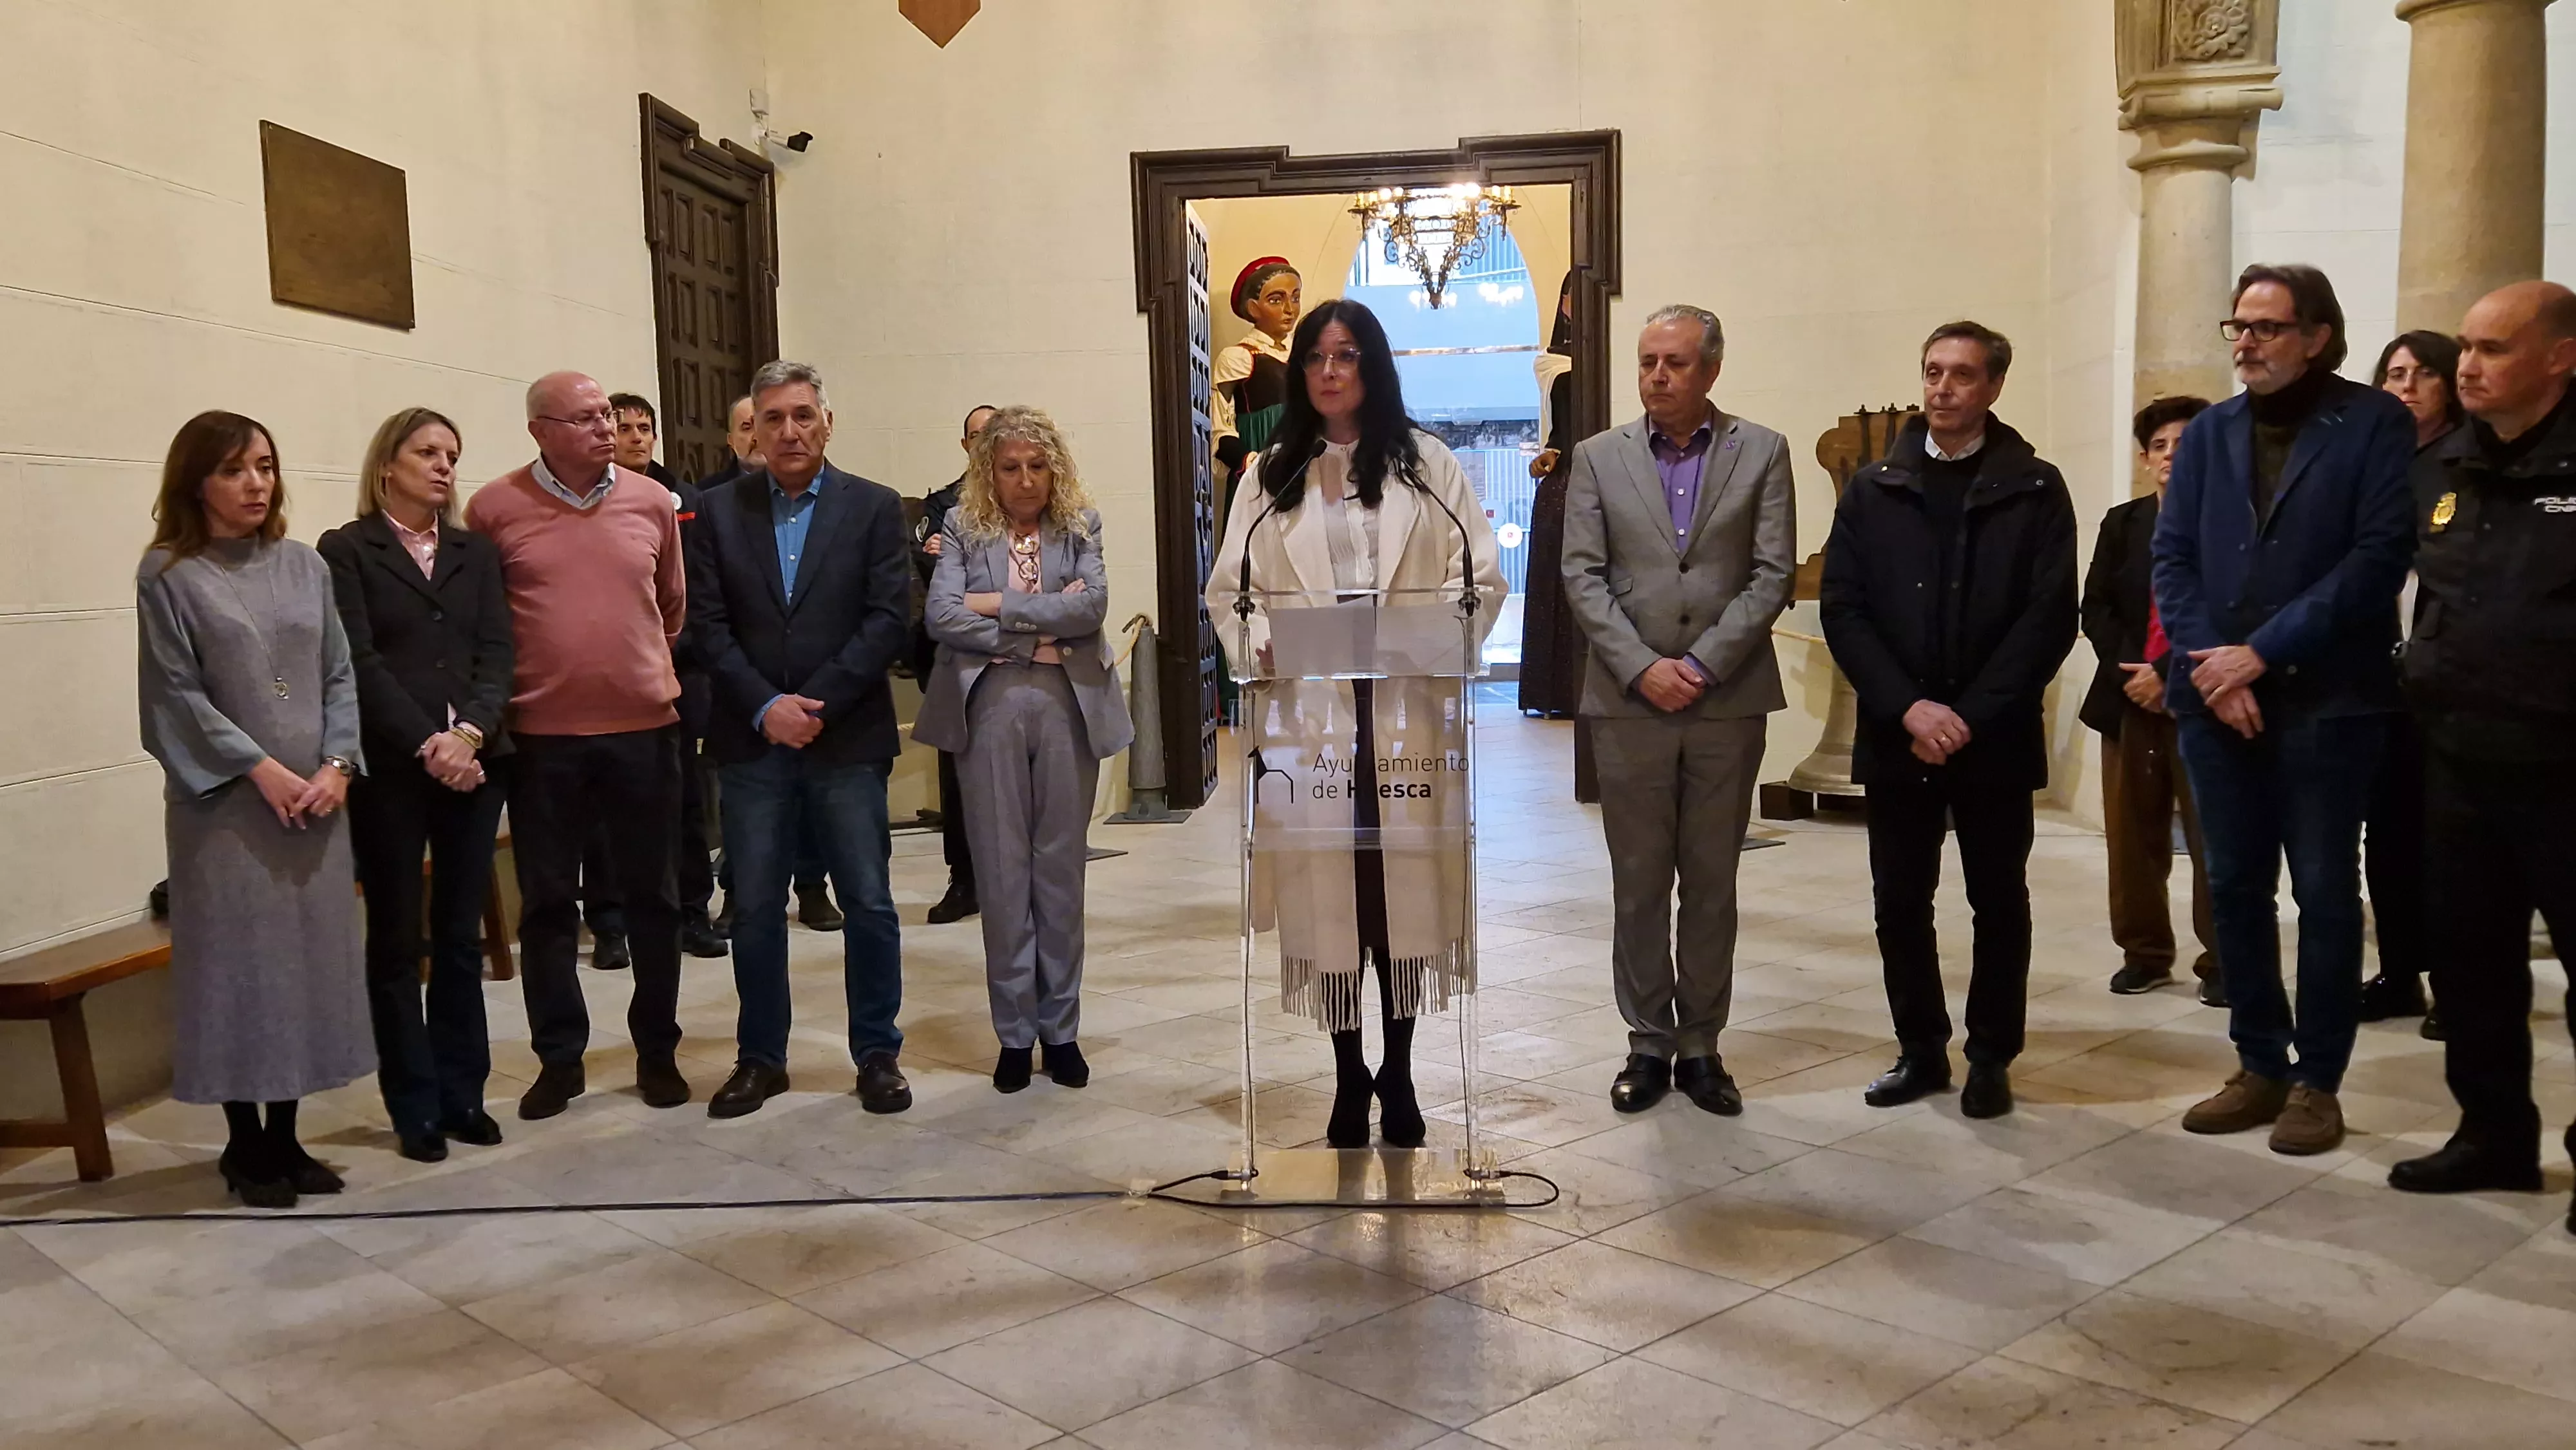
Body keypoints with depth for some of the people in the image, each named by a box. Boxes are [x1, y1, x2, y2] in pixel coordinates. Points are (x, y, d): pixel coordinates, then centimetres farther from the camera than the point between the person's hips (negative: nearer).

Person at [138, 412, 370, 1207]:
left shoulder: (305, 566, 9)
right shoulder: (168, 575, -2)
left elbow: (340, 674, 7)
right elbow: (177, 693, -7)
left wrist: (338, 764, -7)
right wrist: (261, 769, -14)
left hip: (314, 797, 4)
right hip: (224, 801, -4)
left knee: (310, 956, 7)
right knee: (237, 959, 1)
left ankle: (284, 1137, 18)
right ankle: (244, 1144, 13)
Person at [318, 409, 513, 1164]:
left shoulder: (475, 551, 13)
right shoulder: (346, 550, 1)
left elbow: (496, 650, 3)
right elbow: (359, 662, -8)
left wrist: (470, 733, -13)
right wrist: (426, 745, -17)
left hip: (475, 761, 4)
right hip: (389, 768, -4)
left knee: (460, 936, 8)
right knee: (397, 939, 4)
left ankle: (462, 1093, 16)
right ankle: (415, 1105, 11)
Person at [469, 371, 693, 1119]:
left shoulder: (652, 502, 2)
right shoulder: (494, 508, -4)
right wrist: (511, 685, 9)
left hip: (643, 727, 1)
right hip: (542, 734, -1)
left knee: (650, 896, 10)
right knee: (547, 903, 8)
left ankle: (657, 1051, 22)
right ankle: (560, 1058, 21)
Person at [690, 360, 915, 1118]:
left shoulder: (875, 508, 2)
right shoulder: (721, 511, 7)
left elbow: (889, 619, -5)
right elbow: (710, 624, 1)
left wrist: (816, 705, -13)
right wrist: (767, 706, -11)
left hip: (848, 737, -1)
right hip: (751, 741, 2)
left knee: (869, 905, 3)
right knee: (755, 909, 8)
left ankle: (878, 1054, 16)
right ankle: (760, 1058, 20)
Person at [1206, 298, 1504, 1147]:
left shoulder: (1427, 465, 7)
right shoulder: (1270, 475, 11)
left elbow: (1482, 578, 5)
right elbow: (1229, 589, 8)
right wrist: (1264, 648, -11)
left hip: (1407, 710, -1)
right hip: (1308, 710, 1)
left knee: (1406, 883, 1)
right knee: (1326, 892, 2)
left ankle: (1397, 1072, 18)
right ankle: (1348, 1076, 17)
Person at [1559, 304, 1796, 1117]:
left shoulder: (1762, 453, 4)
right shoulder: (1599, 457, 7)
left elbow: (1773, 575, -3)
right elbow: (1582, 576, 0)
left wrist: (1704, 664, -12)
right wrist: (1642, 667, -11)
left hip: (1728, 702, 0)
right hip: (1629, 701, 1)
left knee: (1712, 883, 7)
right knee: (1638, 883, 6)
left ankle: (1700, 1044, 17)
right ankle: (1649, 1044, 16)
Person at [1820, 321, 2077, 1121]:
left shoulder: (2034, 489, 1)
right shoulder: (1873, 488, 7)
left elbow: (2050, 617, -5)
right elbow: (1842, 608, 1)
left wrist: (1971, 718, -13)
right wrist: (1908, 709, -11)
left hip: (1995, 738, -2)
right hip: (1895, 734, 2)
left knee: (1999, 901, 7)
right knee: (1900, 901, 7)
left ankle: (1991, 1057, 20)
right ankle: (1920, 1049, 21)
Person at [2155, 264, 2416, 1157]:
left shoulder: (2374, 425, -2)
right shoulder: (2209, 432, 11)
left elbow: (2380, 555, -11)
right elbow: (2172, 557, 5)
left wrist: (2264, 651, -16)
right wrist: (2208, 662, -11)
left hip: (2327, 700, -4)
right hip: (2215, 698, 4)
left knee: (2324, 892, 3)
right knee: (2234, 887, 9)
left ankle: (2317, 1081, 14)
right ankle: (2260, 1066, 22)